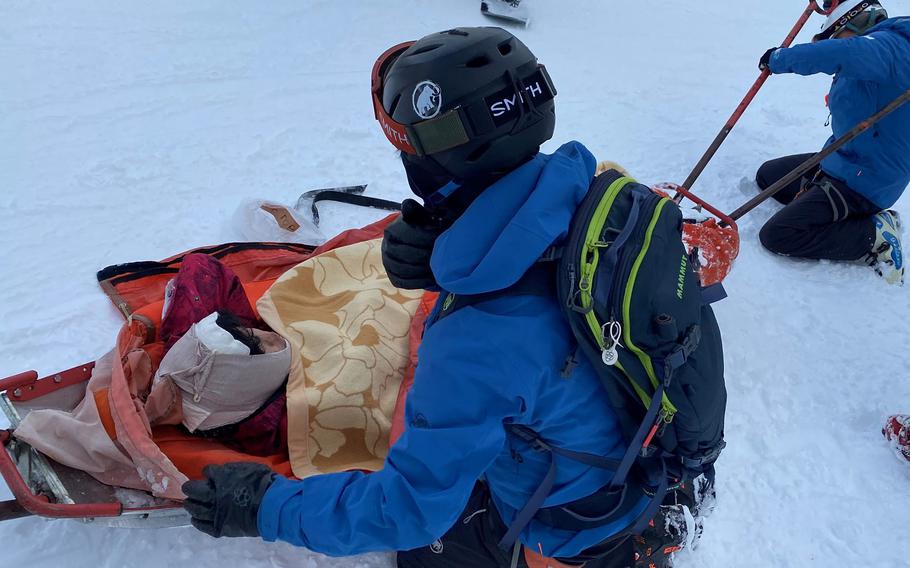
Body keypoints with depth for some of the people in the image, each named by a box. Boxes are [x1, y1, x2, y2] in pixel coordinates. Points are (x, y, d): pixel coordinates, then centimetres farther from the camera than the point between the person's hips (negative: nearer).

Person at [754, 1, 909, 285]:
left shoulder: (887, 44, -19)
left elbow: (844, 53, -41)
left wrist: (779, 58, -30)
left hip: (862, 182, -11)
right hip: (844, 162, 11)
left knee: (775, 236, -18)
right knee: (767, 175, 22)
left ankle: (875, 235, -6)